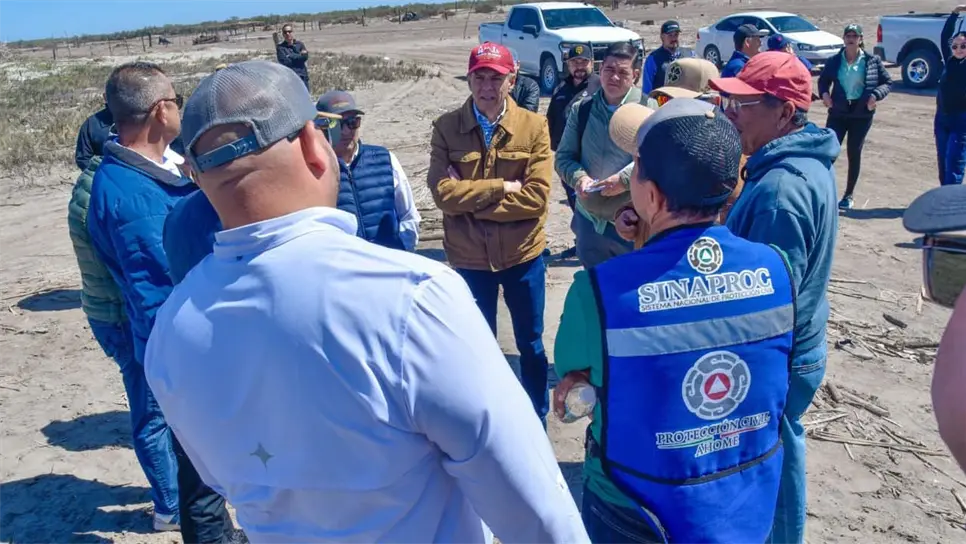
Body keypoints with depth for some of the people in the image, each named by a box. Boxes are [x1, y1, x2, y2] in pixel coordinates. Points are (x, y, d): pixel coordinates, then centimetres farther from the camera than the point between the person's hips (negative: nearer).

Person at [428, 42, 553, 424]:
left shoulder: (534, 127, -7)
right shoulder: (446, 128, -6)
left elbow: (537, 196, -16)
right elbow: (443, 193, -16)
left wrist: (471, 198, -17)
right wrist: (502, 187, -19)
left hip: (523, 255, 0)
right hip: (469, 258, 0)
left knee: (530, 344, 17)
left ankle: (536, 419, 38)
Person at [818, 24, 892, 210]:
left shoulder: (872, 61, -1)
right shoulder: (834, 61, 2)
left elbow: (887, 82, 5)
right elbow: (823, 80, 14)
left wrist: (876, 95, -13)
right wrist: (824, 93, -6)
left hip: (862, 114, 0)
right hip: (838, 113, 0)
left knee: (854, 154, 8)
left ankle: (848, 195, 19)